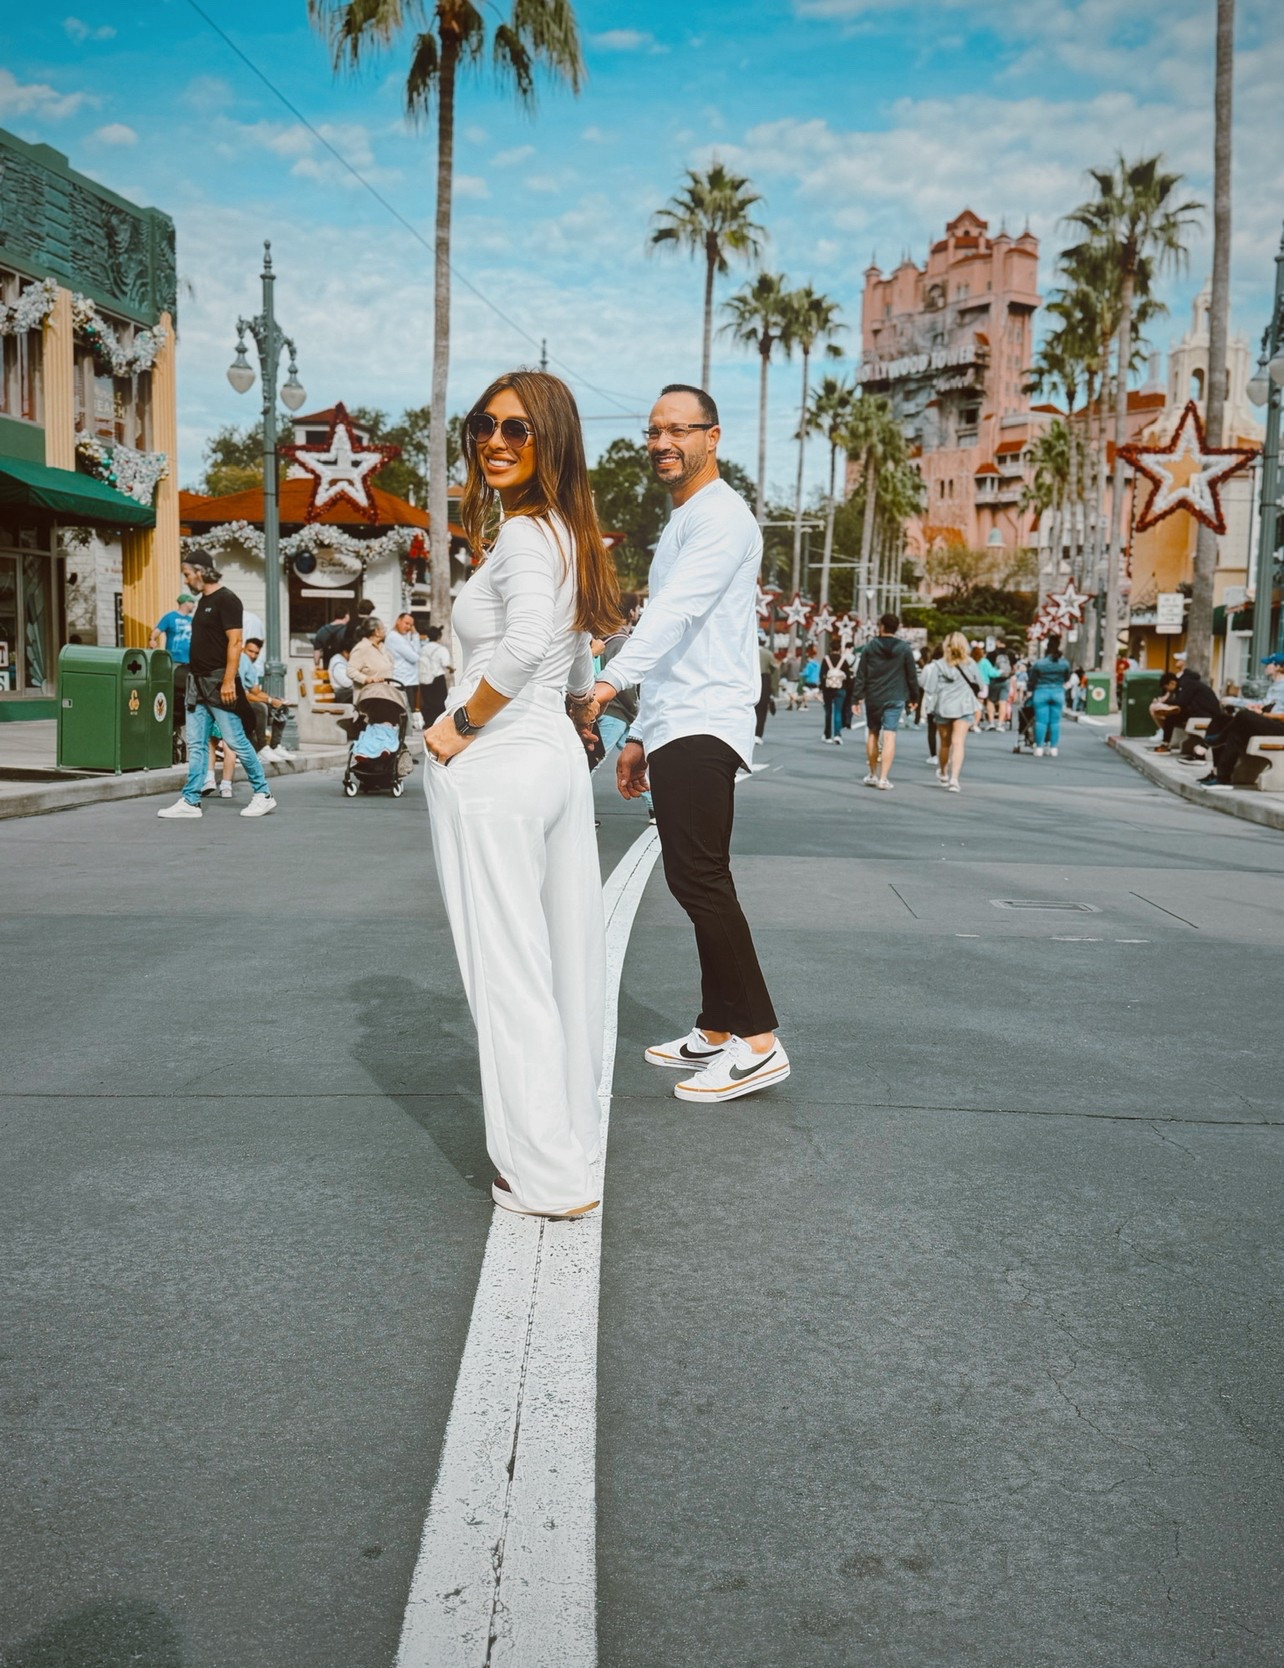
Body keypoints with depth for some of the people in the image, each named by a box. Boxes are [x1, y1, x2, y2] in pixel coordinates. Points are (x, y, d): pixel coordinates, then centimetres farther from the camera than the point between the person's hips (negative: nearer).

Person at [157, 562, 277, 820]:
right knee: (196, 744, 6)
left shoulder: (226, 600, -10)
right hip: (198, 683, 9)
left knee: (235, 740, -4)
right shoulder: (203, 600, 16)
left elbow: (235, 642, -17)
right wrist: (193, 676, 16)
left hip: (219, 683, -9)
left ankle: (263, 795, 6)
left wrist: (228, 681, -22)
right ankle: (191, 801, 8)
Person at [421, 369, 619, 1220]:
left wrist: (463, 724, -21)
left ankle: (549, 1176, 5)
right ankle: (573, 1140, 29)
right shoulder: (567, 534, 15)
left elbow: (528, 641, -31)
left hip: (496, 767, -10)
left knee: (508, 965, -2)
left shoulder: (524, 535, -14)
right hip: (557, 760, 10)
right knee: (564, 954, 15)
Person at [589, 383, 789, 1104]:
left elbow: (680, 610, -26)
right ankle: (717, 1032, 17)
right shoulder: (681, 524, 25)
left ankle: (760, 1043, -10)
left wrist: (613, 679, -40)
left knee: (701, 880, -14)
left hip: (704, 726, -10)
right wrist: (640, 736, 23)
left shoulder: (721, 515, -8)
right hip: (676, 728, 10)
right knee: (696, 881, 10)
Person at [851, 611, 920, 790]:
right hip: (895, 698, -1)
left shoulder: (870, 647, 0)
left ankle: (872, 774, 23)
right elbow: (912, 675, 2)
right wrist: (914, 696, 13)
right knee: (889, 736, -4)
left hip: (873, 698, 1)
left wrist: (857, 696, 4)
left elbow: (861, 674, 0)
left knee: (872, 733, 16)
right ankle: (883, 778, -11)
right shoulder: (905, 648, -1)